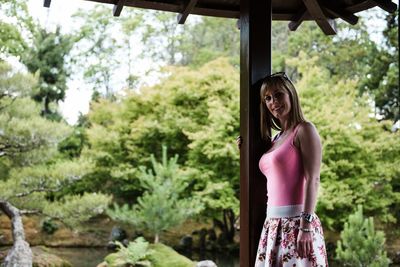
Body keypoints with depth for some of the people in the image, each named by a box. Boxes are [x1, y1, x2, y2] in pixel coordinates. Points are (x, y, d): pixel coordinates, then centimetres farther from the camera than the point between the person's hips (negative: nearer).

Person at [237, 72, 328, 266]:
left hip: (296, 222, -7)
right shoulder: (275, 139, 18)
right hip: (273, 225, 7)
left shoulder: (304, 130, -2)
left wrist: (306, 226, -20)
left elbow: (313, 180, -12)